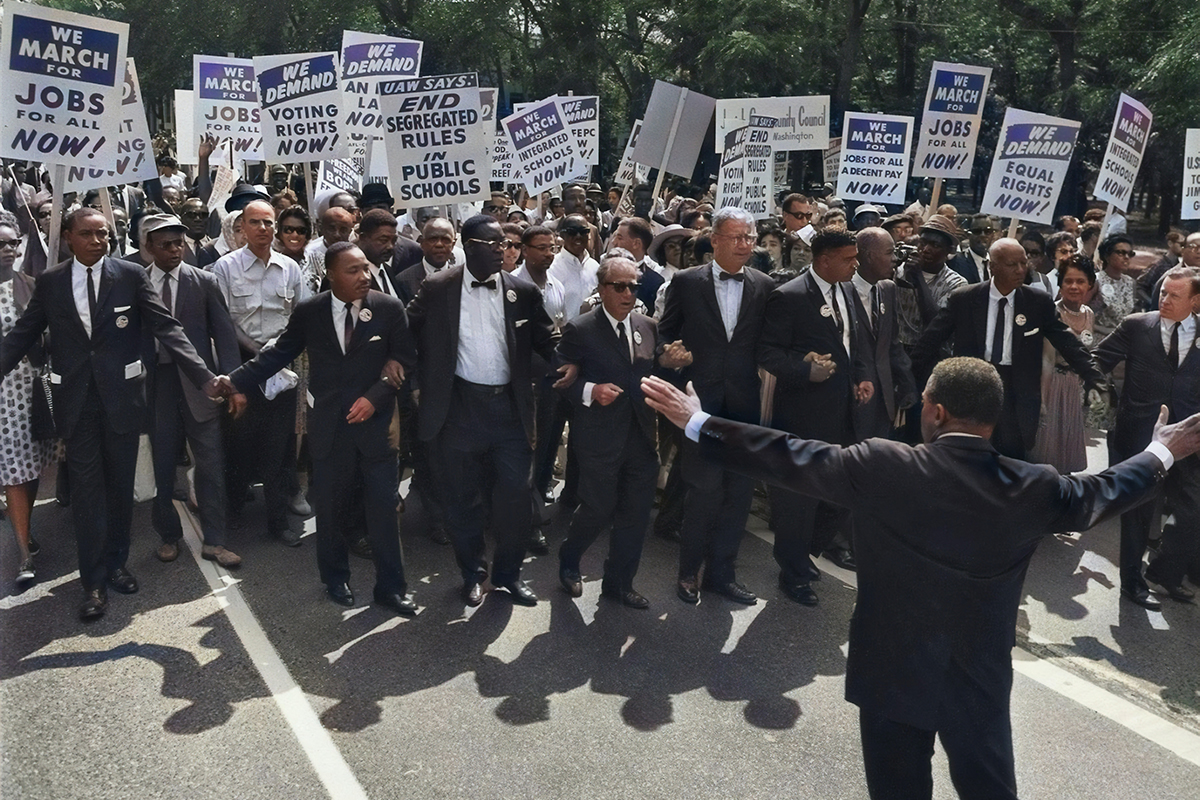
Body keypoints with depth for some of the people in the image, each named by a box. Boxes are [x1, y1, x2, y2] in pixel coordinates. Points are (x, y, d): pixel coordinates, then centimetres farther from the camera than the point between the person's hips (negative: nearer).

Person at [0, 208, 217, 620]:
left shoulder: (132, 276, -3)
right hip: (76, 399, 1)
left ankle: (115, 564, 29)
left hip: (122, 394, 0)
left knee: (120, 485, 11)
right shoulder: (50, 282, 3)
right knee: (87, 490, 4)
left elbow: (166, 328, -8)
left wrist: (204, 377, -17)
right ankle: (94, 581, 13)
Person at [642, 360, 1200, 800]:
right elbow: (1100, 494, 11)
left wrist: (697, 422, -2)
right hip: (982, 682, 2)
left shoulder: (882, 468, -18)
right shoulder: (1033, 488, -8)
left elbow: (791, 457, -12)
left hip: (892, 672, -2)